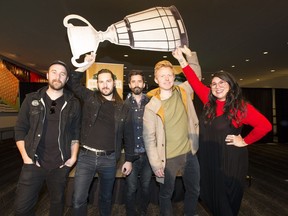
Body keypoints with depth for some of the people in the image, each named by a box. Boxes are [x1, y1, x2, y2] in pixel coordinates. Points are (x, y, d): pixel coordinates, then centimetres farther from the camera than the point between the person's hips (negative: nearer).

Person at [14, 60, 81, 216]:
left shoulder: (73, 103, 0)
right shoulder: (31, 99, 1)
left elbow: (76, 133, 4)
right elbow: (20, 129, 2)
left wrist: (73, 157, -1)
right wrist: (25, 156, -4)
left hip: (61, 165, 0)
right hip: (33, 163, 0)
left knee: (57, 202, 17)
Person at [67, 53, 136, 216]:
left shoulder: (123, 108, 2)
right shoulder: (89, 98, 3)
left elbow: (128, 135, 4)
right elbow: (73, 82, -2)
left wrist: (129, 160, 4)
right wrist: (86, 65, -11)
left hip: (109, 159, 1)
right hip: (86, 157, 0)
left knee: (106, 197, 20)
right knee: (79, 200, 5)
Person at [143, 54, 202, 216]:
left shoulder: (183, 92, -3)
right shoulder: (151, 107, -15)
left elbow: (196, 75, 14)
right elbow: (149, 138, -12)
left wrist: (191, 55, 1)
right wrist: (156, 164, -12)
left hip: (189, 153, 4)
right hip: (168, 159, -4)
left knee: (194, 190, 23)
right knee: (166, 194, 17)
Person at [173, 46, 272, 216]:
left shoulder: (240, 106, -13)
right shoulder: (210, 101, -1)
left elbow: (265, 125, -16)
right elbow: (195, 83, -1)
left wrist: (245, 141, -12)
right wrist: (182, 60, -6)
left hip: (230, 160, -4)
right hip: (209, 158, 5)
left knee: (227, 201, 15)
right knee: (211, 197, 21)